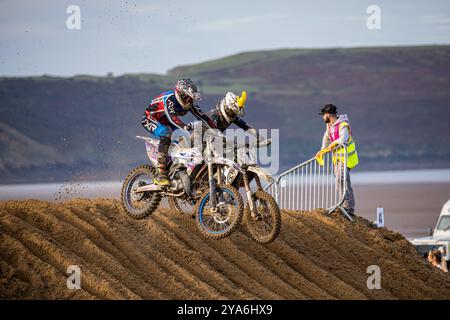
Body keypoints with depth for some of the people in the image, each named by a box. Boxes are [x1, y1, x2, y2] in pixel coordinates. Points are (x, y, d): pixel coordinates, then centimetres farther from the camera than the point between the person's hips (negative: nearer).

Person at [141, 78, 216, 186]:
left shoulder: (189, 104, -8)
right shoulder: (169, 99, -31)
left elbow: (202, 116, -8)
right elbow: (171, 116, -47)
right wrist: (184, 126, -64)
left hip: (164, 122, 8)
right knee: (166, 134, -36)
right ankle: (160, 175, -40)